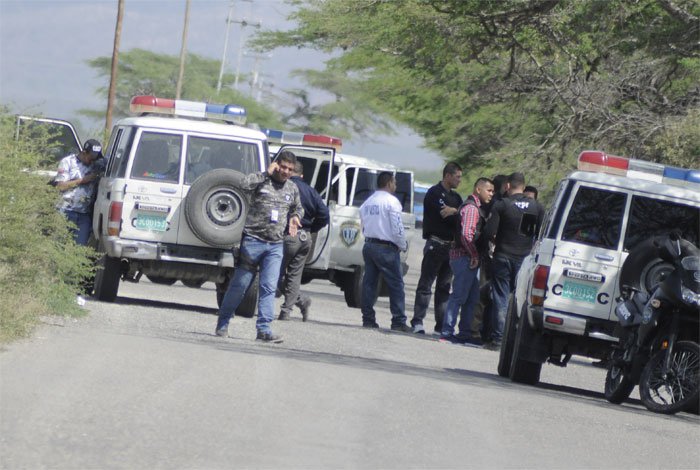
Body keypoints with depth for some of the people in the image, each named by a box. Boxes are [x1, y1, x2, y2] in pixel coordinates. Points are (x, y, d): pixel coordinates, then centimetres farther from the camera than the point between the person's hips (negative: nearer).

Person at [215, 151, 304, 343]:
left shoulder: (293, 189, 14)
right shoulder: (262, 181, -4)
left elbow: (298, 207, 32)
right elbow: (245, 184, -26)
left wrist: (295, 217, 10)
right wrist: (267, 173, -17)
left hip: (276, 245, 4)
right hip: (253, 240, -4)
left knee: (269, 288, -5)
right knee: (240, 284, 2)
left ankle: (264, 329, -5)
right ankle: (223, 323, 16)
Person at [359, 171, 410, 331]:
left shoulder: (367, 202, 13)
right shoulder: (391, 201, -10)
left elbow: (364, 226, 14)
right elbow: (397, 228, -15)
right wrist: (403, 245, 0)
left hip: (369, 245, 7)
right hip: (386, 247, -7)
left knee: (369, 282, 8)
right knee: (396, 284, -3)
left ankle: (368, 319, 7)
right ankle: (398, 321, -6)